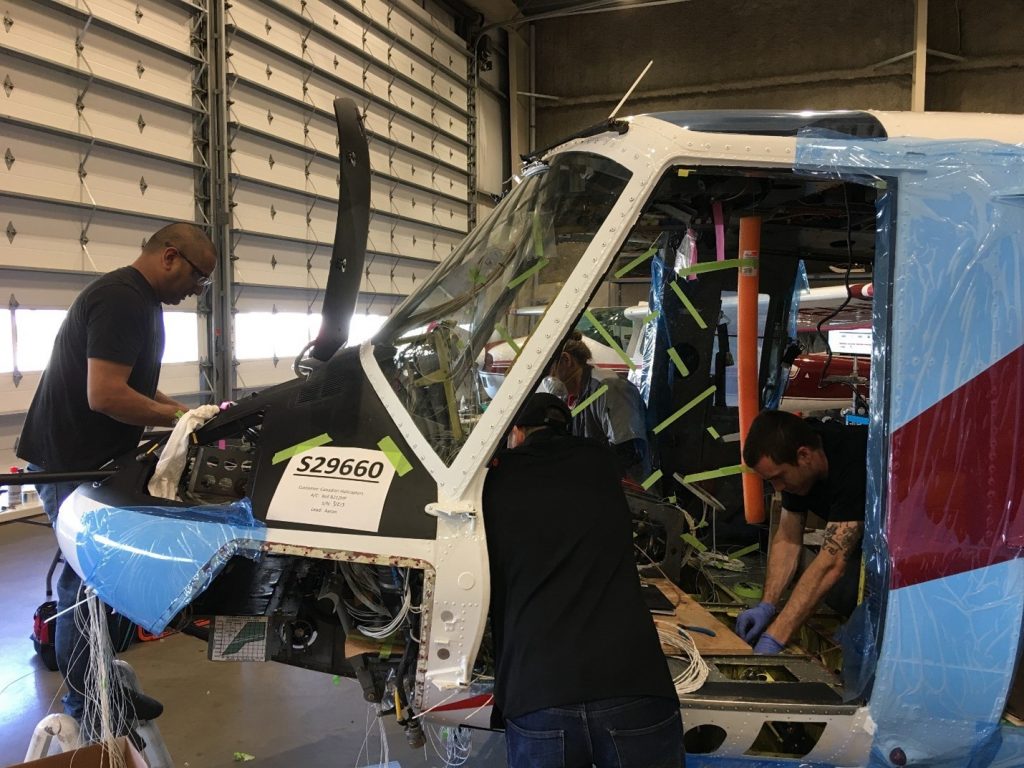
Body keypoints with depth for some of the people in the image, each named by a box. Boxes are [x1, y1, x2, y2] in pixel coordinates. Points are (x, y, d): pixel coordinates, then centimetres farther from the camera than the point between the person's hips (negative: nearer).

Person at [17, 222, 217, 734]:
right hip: (72, 465, -10)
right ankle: (85, 710, 14)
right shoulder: (122, 300, -21)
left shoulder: (137, 299, 13)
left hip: (89, 460, 10)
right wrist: (182, 417, -17)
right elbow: (105, 395, -28)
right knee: (87, 583, 0)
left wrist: (183, 413, 8)